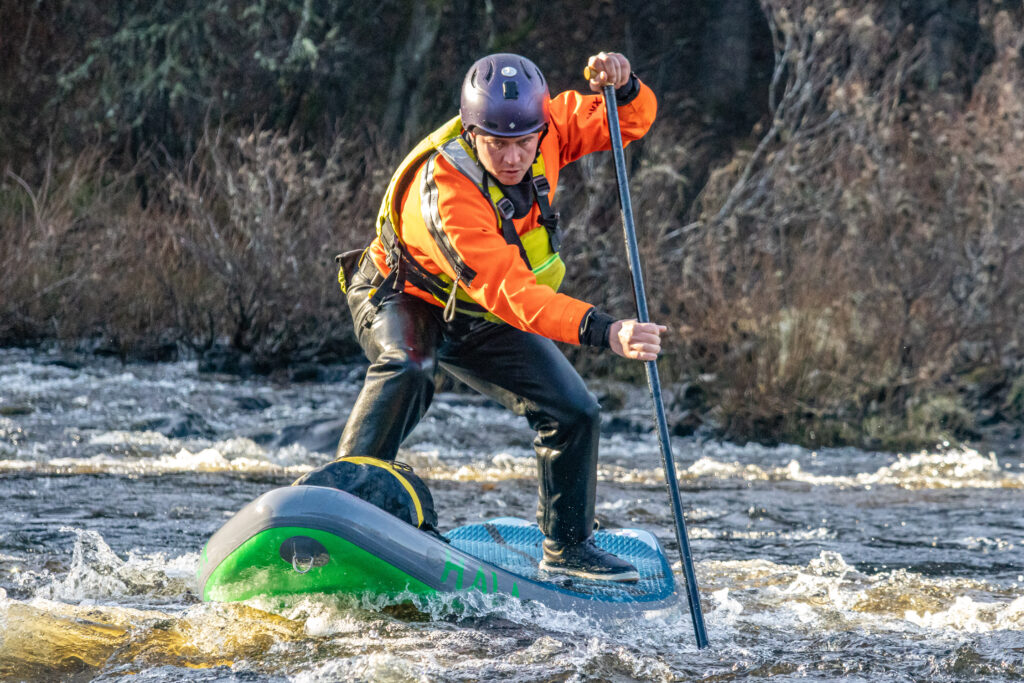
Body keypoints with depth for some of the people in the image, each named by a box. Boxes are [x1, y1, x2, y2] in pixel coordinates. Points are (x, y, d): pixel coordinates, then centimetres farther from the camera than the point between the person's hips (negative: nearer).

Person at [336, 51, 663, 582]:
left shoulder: (546, 127, -21)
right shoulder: (446, 190, -40)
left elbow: (632, 120, -8)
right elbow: (507, 292, -47)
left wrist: (622, 87, -34)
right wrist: (605, 332, -58)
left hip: (480, 320, 6)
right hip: (402, 299, -6)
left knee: (574, 413, 2)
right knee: (406, 368, -38)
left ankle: (568, 547, 19)